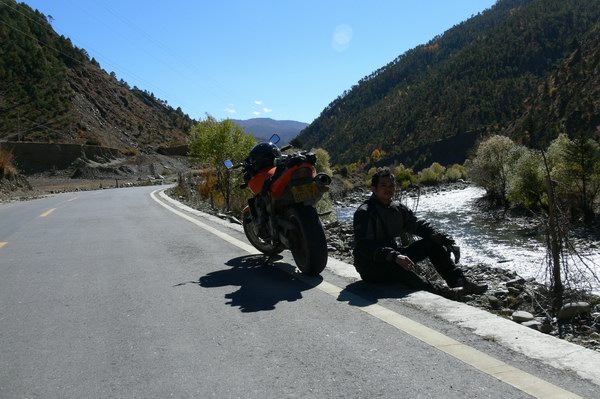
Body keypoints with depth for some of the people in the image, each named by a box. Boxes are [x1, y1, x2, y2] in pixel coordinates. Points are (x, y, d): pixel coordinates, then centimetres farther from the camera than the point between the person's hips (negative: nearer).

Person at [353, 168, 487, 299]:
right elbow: (364, 246, -26)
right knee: (394, 266, -39)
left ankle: (459, 282, -10)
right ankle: (438, 291, -55)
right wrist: (394, 256, -41)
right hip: (371, 267, -7)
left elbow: (420, 226, 9)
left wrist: (447, 240, -8)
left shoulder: (398, 209, 9)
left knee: (432, 243, -2)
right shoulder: (364, 213, -14)